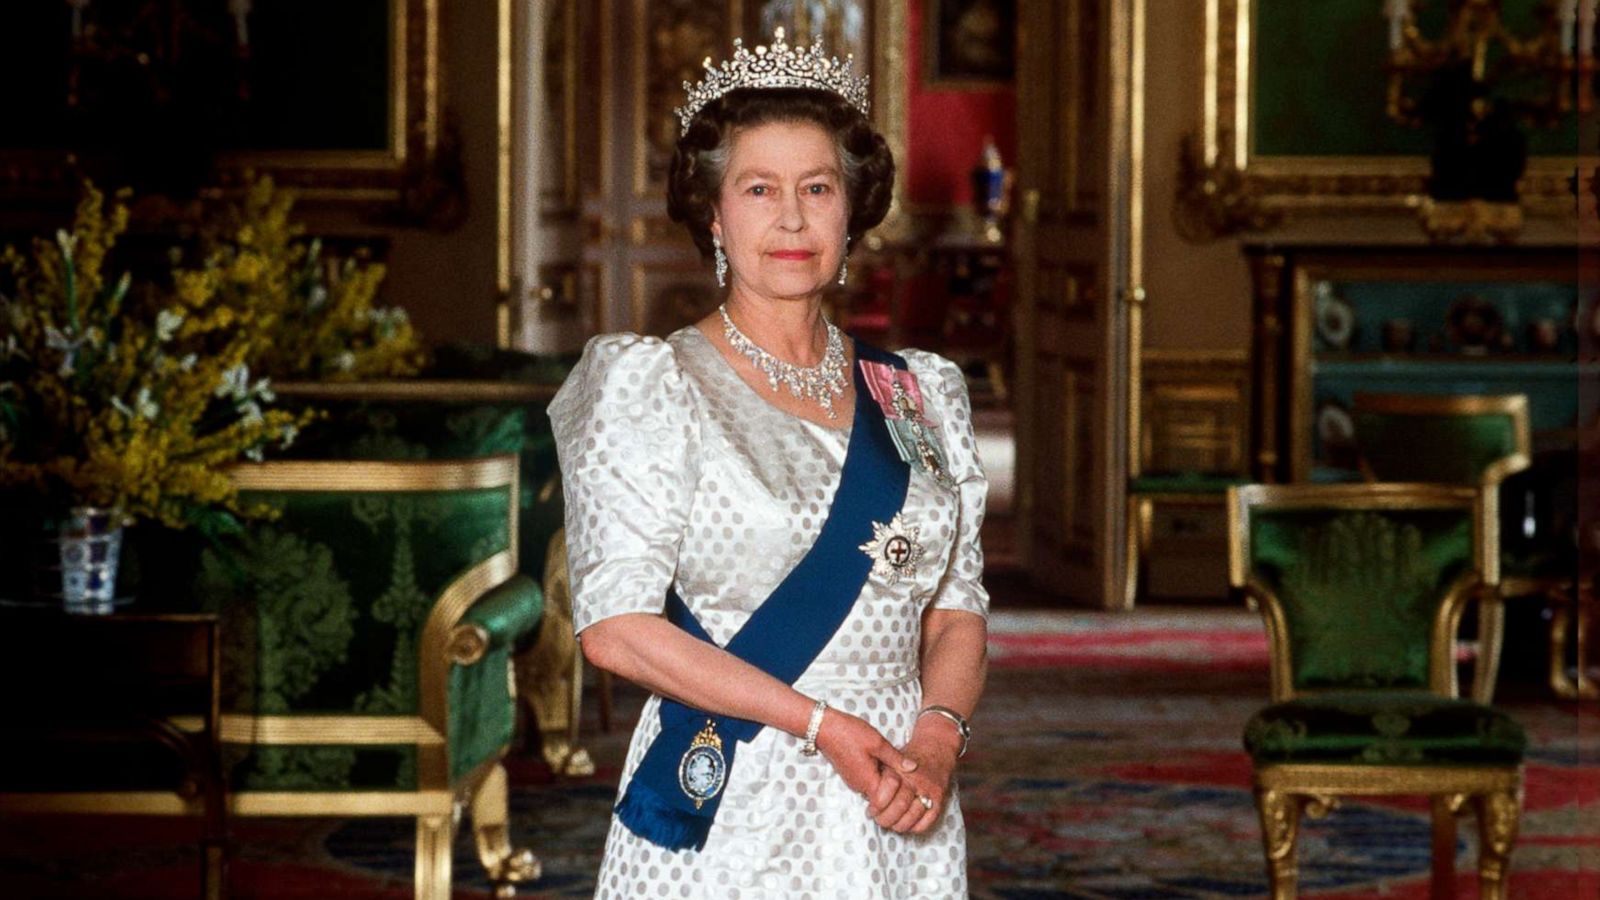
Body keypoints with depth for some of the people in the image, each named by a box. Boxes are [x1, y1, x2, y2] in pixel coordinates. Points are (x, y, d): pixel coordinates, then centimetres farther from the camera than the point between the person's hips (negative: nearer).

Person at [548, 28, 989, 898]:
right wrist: (821, 723, -15)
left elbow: (957, 608, 10)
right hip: (726, 816, -3)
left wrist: (938, 734, -11)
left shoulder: (919, 395, 10)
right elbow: (614, 626, -11)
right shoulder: (649, 386, -3)